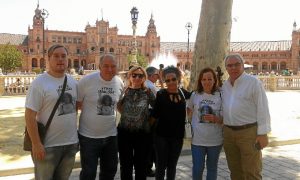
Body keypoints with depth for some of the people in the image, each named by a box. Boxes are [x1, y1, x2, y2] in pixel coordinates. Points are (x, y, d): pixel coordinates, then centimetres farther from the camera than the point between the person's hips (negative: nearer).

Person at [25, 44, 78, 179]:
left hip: (71, 143, 5)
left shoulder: (73, 82, 7)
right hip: (48, 145, -5)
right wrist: (36, 144, -17)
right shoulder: (39, 83, -11)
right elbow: (30, 115, -14)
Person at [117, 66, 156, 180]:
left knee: (140, 165, 14)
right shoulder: (124, 91, -1)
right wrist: (125, 115, 1)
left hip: (143, 133, -1)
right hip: (124, 133, 1)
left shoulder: (148, 92, -3)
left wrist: (150, 120, 0)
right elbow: (118, 105, 13)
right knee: (125, 165, 14)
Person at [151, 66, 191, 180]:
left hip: (178, 136, 4)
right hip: (162, 135, -3)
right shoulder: (161, 94, -10)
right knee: (161, 165, 7)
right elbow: (155, 115, -11)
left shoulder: (183, 93, 2)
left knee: (172, 165, 17)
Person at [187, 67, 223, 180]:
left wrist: (215, 119, -22)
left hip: (215, 140, 0)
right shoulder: (195, 95, 0)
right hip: (197, 140, 1)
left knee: (212, 168, 17)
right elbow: (188, 111, 18)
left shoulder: (220, 96, -6)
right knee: (197, 169, 6)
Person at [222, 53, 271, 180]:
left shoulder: (253, 82, -7)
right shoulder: (224, 86, 12)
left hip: (249, 132, -6)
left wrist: (263, 133, -14)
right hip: (228, 132, 6)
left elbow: (262, 108, -11)